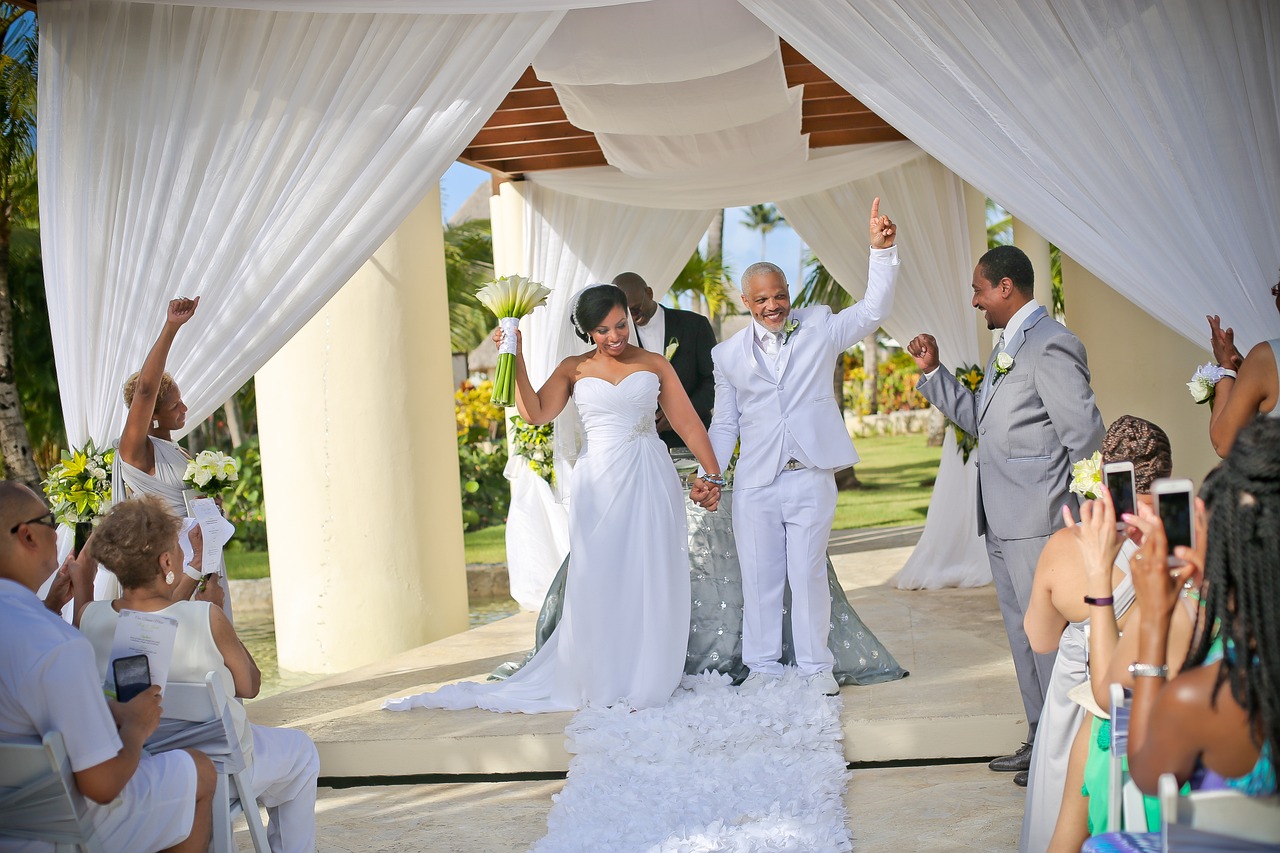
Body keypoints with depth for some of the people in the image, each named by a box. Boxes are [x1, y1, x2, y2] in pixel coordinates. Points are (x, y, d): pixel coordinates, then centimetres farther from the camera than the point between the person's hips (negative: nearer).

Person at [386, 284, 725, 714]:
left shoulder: (655, 364, 7)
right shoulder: (574, 369, 8)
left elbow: (688, 423, 6)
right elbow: (535, 414, -4)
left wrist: (713, 474, 1)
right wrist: (517, 359, -9)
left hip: (650, 483, 0)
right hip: (598, 484, 0)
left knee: (650, 583, 1)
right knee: (598, 583, 1)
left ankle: (646, 682, 13)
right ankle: (603, 683, 12)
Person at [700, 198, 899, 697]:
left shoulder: (819, 327, 5)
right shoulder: (728, 354, 9)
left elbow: (874, 310, -4)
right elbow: (724, 422, 12)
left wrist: (882, 250, -16)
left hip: (811, 478, -1)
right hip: (755, 483, 1)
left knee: (809, 576, 4)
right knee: (759, 578, 6)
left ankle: (815, 668, 15)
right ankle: (763, 666, 18)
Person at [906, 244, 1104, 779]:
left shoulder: (1050, 345, -15)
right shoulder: (1007, 346, 17)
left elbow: (1085, 434, -18)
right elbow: (979, 419, 20)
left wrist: (1078, 511, -11)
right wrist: (933, 371, 14)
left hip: (1039, 521, -10)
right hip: (1003, 521, 10)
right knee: (1023, 632, 15)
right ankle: (1041, 740, 25)